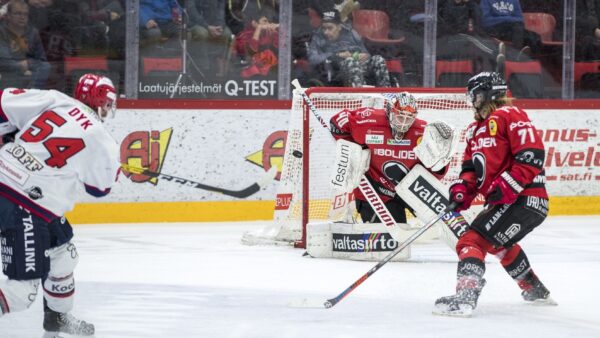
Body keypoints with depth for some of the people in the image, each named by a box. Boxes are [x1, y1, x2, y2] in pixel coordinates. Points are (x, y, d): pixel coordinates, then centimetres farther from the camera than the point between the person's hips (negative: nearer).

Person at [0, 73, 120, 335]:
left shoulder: (53, 100, 4)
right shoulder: (100, 141, -5)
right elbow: (100, 186, 10)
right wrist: (112, 161, 27)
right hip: (27, 208, -8)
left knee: (61, 254, 29)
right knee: (24, 289, -7)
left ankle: (58, 316, 47)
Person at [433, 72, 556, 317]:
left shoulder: (510, 115, -11)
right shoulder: (476, 129, 19)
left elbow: (532, 155, -19)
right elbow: (471, 166, 19)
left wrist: (507, 185, -24)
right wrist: (462, 188, -2)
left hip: (524, 199, -11)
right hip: (502, 202, 11)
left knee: (473, 241, -22)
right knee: (500, 244, 36)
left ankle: (464, 298, -36)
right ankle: (535, 291, 49)